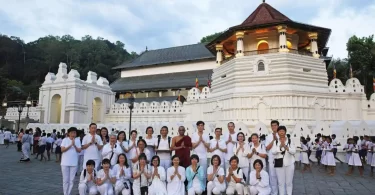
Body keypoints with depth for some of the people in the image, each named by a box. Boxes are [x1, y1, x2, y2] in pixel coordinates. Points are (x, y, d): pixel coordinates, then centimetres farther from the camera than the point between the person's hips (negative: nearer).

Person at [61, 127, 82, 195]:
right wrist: (70, 145, -18)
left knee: (71, 180, 6)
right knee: (65, 180, 6)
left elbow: (79, 151, -3)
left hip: (74, 163, 2)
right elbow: (62, 150, -9)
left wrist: (74, 145, -17)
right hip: (65, 163, -1)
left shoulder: (77, 141, 3)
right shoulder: (65, 140, -2)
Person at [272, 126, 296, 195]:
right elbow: (273, 152, -10)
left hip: (289, 164, 0)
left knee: (289, 182, 9)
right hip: (279, 164, 1)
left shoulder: (290, 141, 0)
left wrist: (286, 147, -24)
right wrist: (280, 146, -25)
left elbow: (294, 151, -9)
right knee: (281, 182, 8)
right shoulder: (275, 141, 1)